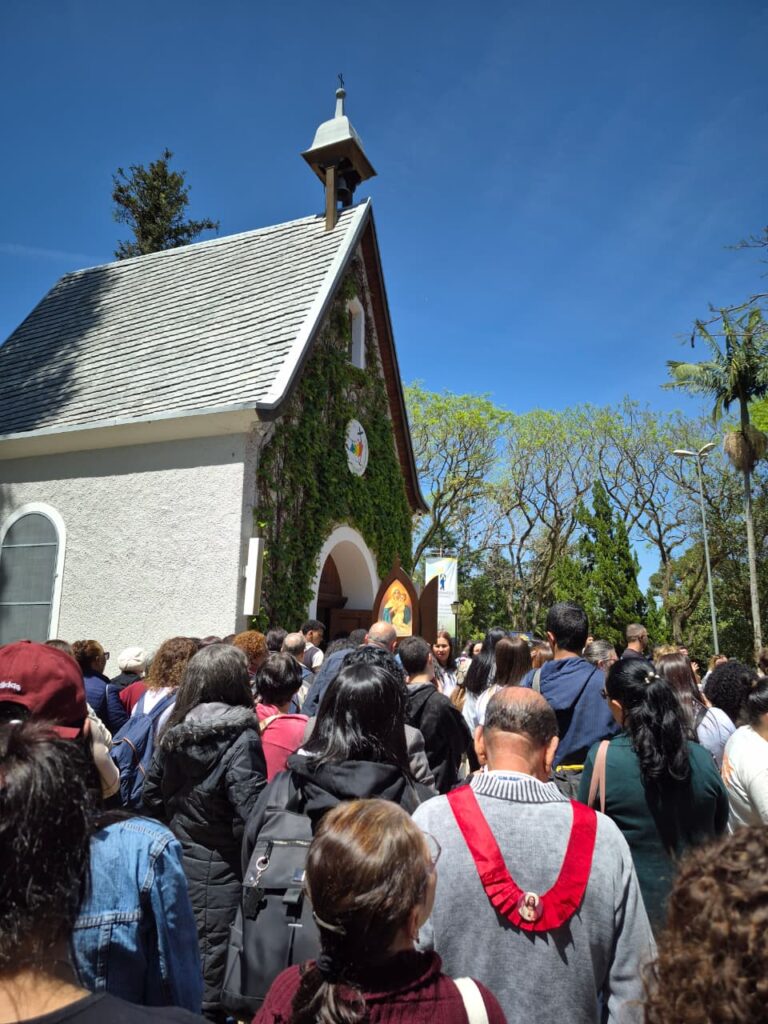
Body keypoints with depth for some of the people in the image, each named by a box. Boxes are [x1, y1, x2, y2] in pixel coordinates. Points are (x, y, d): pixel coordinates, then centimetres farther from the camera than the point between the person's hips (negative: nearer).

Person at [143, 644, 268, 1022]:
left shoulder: (173, 733, 2)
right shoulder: (241, 738, -18)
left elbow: (152, 799, 9)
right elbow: (251, 812, -22)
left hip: (176, 862, 7)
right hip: (219, 873, -6)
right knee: (210, 978, 7)